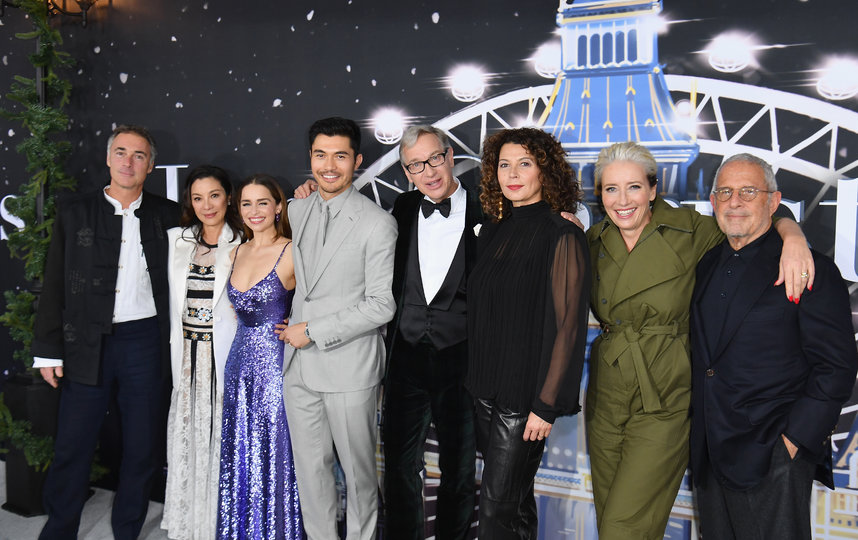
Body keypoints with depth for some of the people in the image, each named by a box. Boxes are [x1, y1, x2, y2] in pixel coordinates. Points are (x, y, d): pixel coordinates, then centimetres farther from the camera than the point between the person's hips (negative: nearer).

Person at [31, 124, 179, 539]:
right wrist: (48, 350, -1)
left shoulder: (166, 214, 6)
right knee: (72, 448, 5)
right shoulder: (74, 213, 4)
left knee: (142, 448, 9)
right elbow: (54, 285, 3)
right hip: (87, 345, -1)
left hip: (145, 343, 1)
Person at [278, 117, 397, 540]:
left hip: (350, 366, -5)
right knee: (310, 466, 15)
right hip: (299, 363, 5)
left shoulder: (378, 223, -12)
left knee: (357, 466, 10)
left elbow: (382, 305, -14)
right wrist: (294, 329, 10)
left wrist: (314, 331, -13)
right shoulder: (295, 211, 7)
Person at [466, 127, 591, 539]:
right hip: (486, 388, 7)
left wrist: (547, 405, -16)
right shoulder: (493, 231, 9)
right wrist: (475, 377, 10)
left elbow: (568, 325, -14)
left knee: (498, 506, -1)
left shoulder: (561, 235, -12)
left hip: (526, 396, -6)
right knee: (515, 498, 18)